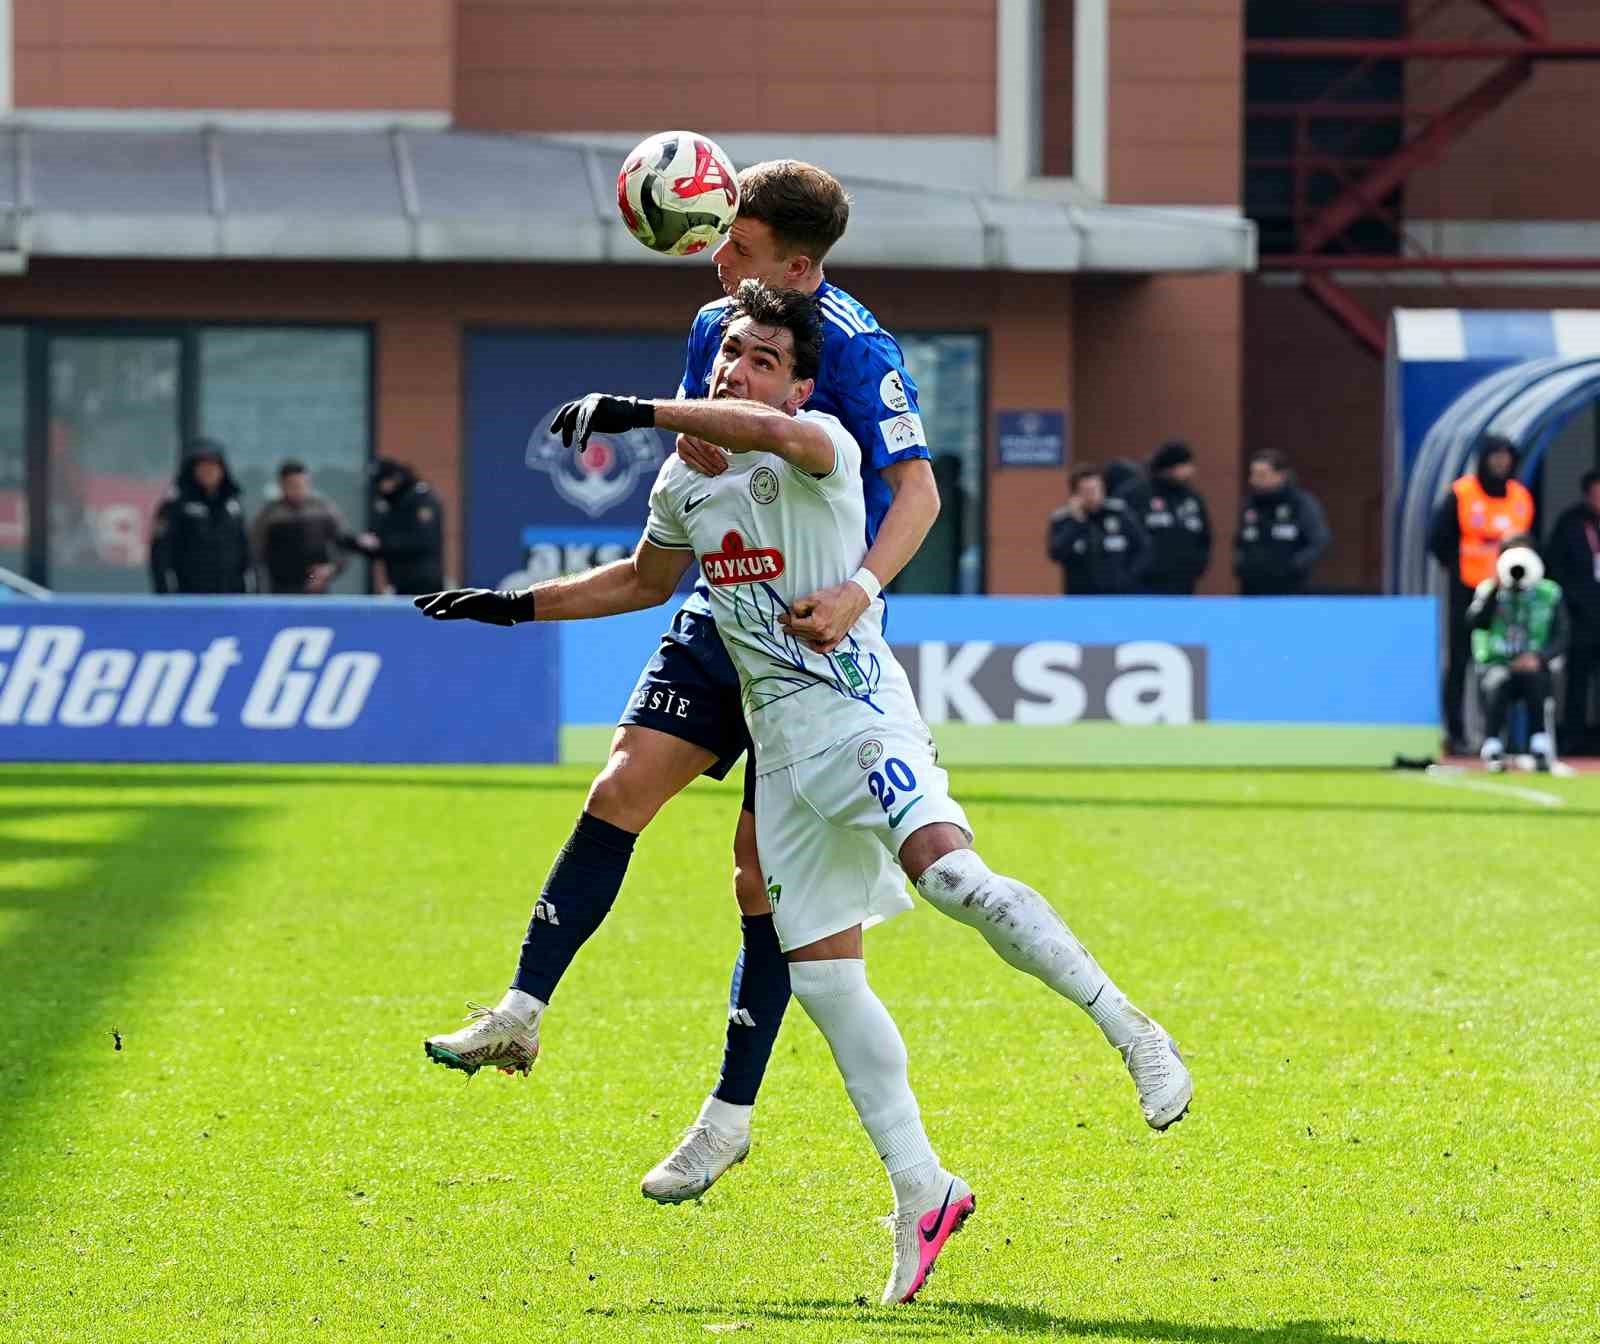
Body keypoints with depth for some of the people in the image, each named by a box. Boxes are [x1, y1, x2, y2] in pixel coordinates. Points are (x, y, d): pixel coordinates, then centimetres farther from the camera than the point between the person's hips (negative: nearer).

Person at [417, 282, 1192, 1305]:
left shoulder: (820, 447, -8)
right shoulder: (684, 483, 15)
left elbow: (774, 431, -34)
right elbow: (645, 581, 34)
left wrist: (636, 411, -32)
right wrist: (517, 606, 31)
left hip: (854, 703, -8)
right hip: (781, 743, 8)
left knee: (949, 872, -31)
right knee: (820, 973, 2)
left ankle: (1133, 1034, -24)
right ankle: (921, 1190, 8)